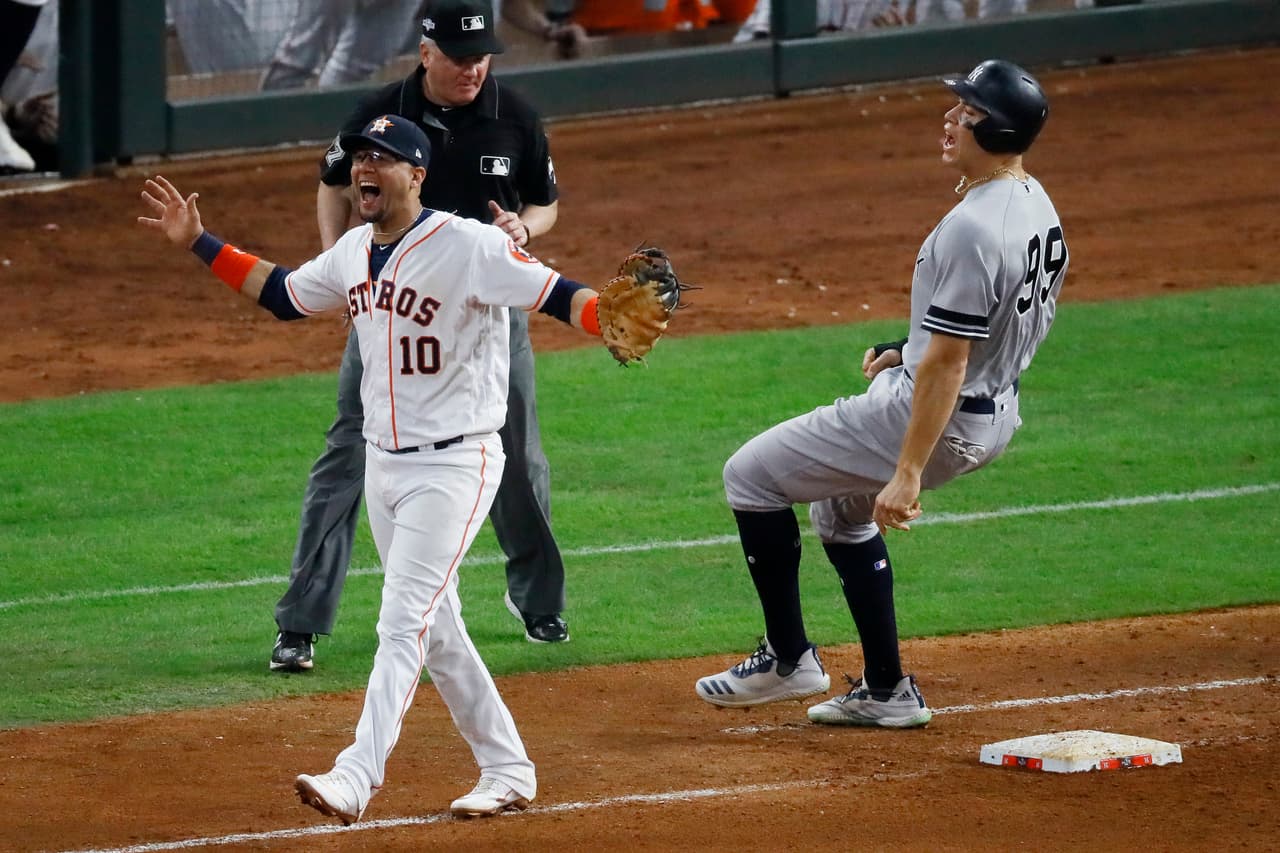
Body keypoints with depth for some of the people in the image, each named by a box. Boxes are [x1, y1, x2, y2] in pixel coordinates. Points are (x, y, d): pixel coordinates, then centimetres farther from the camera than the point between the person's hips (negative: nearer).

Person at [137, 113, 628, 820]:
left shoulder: (466, 245, -17)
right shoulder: (353, 253, 7)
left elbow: (556, 294, -24)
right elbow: (282, 294, 23)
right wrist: (197, 243, 20)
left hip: (455, 463, -8)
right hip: (384, 463, 8)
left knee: (403, 622, -16)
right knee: (434, 627, 13)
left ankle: (357, 778, -24)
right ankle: (507, 769, 24)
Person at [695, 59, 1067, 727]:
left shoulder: (971, 229, -27)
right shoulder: (1035, 206, 3)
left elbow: (947, 363, -27)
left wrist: (908, 474, -25)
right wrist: (910, 351, 19)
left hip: (936, 416, -10)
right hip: (997, 411, 10)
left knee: (751, 474, 3)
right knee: (842, 503, 31)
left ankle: (788, 659, 9)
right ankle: (886, 691, 31)